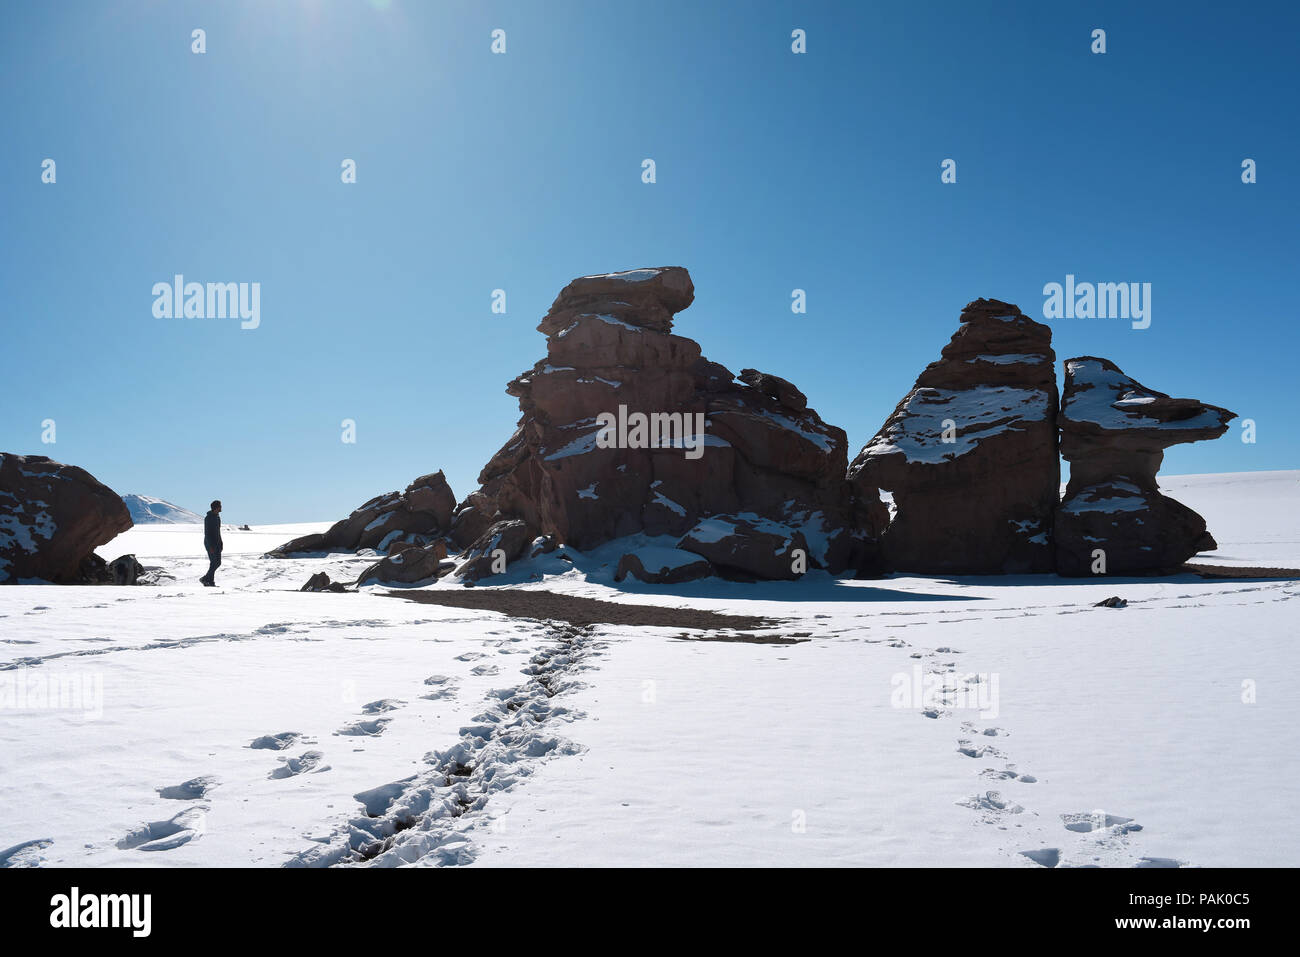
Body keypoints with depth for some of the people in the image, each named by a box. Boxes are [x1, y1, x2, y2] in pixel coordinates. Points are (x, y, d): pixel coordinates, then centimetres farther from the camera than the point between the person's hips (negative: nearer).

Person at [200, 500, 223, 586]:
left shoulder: (217, 517, 13)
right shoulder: (208, 518, -15)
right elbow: (206, 533, -19)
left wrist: (220, 544, 17)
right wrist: (211, 546, -23)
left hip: (217, 543, 9)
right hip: (210, 544, -9)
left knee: (218, 563, 7)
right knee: (214, 563, -9)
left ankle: (210, 580, 13)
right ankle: (206, 579, 0)